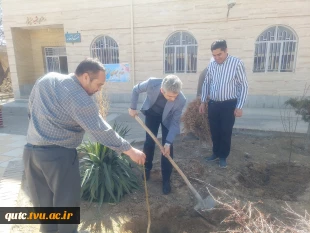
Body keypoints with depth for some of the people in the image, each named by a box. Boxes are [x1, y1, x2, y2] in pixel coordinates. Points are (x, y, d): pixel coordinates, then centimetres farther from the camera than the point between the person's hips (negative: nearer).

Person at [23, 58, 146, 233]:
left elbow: (31, 105, 17)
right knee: (67, 201, 12)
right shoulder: (80, 100, -19)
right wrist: (130, 150, -12)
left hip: (31, 150, 8)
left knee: (43, 201, 21)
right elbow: (102, 131, -20)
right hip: (59, 155, -8)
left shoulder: (47, 79, 6)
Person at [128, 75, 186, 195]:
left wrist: (168, 142, -29)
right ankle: (147, 168, 31)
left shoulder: (181, 100, -36)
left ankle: (166, 179, 9)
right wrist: (132, 107, -7)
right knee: (149, 141, 6)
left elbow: (175, 122, -25)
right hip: (151, 113, 1)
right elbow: (136, 90, -14)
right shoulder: (151, 83, -37)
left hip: (167, 118, -1)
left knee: (168, 147, -6)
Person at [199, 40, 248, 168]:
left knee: (226, 132, 5)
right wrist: (203, 101, 10)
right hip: (213, 104, 4)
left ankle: (223, 156, 23)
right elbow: (206, 83, 13)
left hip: (228, 104, -4)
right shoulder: (211, 65, 3)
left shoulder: (237, 63, -10)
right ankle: (216, 153, 32)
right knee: (214, 131, 13)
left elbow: (243, 85, -9)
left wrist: (239, 106, -12)